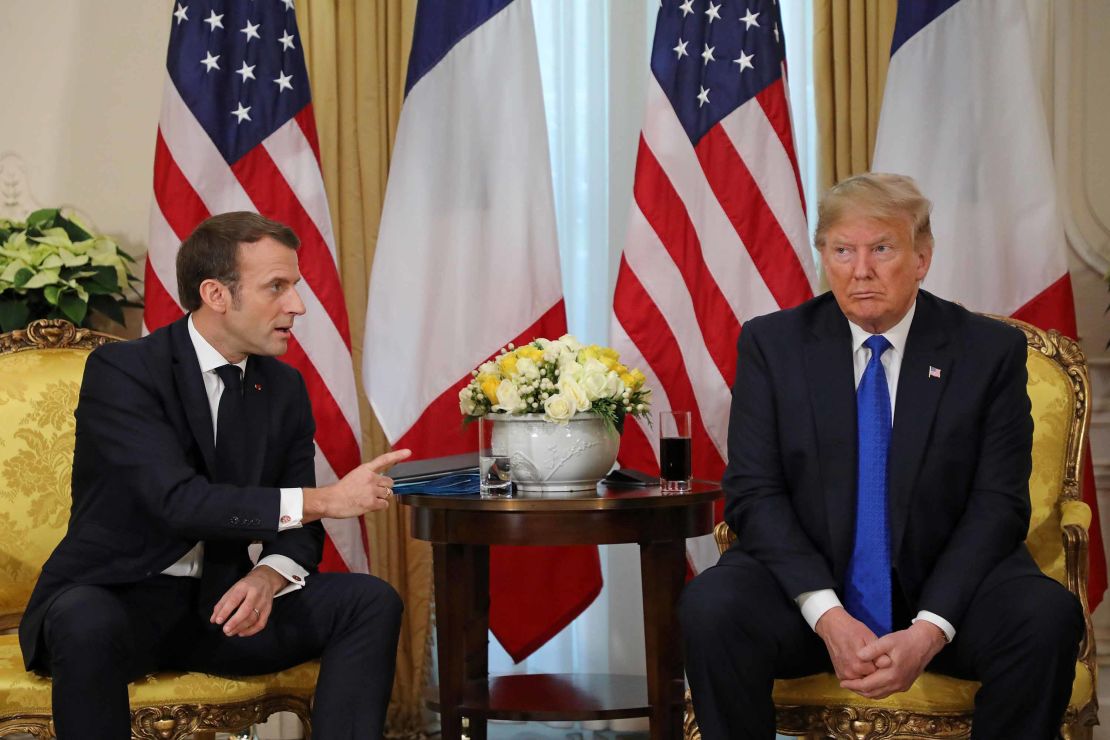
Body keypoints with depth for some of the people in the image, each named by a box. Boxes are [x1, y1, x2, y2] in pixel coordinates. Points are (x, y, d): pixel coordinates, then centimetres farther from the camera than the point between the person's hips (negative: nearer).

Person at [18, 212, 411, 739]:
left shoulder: (285, 387, 6)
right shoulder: (121, 371, -13)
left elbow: (297, 529, 6)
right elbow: (178, 501, -25)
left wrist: (268, 576, -18)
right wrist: (322, 500, -27)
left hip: (220, 603, 5)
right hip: (114, 597, -5)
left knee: (371, 601, -13)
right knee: (87, 622, -39)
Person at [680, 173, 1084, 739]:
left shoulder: (991, 351, 1)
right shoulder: (771, 344, 2)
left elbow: (999, 503, -4)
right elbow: (753, 493, -5)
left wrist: (930, 630, -18)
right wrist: (828, 617, -19)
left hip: (943, 588, 0)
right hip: (804, 583, 0)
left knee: (1048, 615, -29)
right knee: (709, 607, -30)